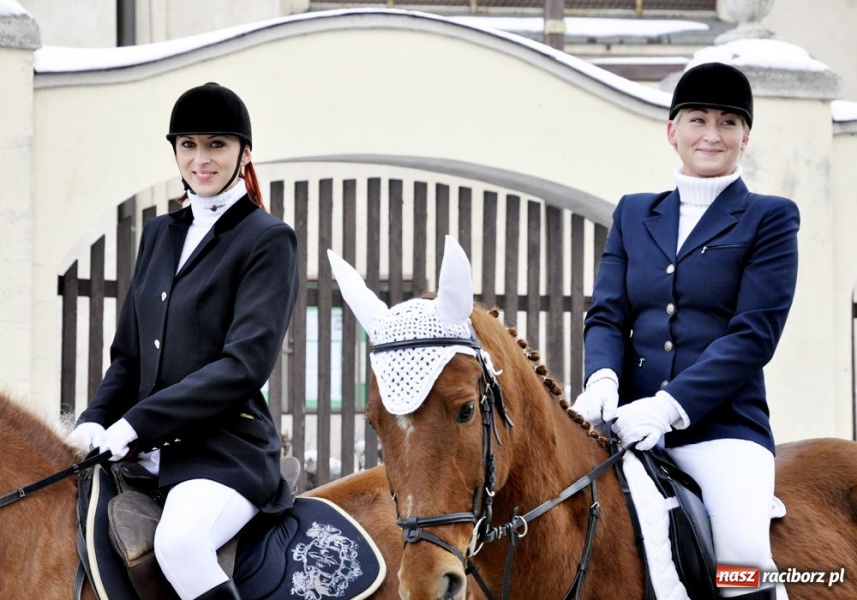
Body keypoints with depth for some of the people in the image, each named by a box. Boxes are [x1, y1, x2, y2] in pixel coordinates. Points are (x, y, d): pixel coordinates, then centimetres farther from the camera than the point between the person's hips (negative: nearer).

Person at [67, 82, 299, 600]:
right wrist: (96, 421, -2)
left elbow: (245, 364, -14)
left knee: (179, 540, -36)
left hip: (226, 453, -8)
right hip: (146, 454, 8)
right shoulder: (161, 234, 18)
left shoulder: (269, 240, -4)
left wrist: (136, 424, -18)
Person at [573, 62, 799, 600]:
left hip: (721, 423, -4)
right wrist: (602, 379, -12)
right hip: (633, 423, 4)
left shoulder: (770, 218, 6)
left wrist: (669, 406, -17)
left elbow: (754, 333, -5)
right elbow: (607, 313, 12)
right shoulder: (634, 213, 19)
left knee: (745, 556, -29)